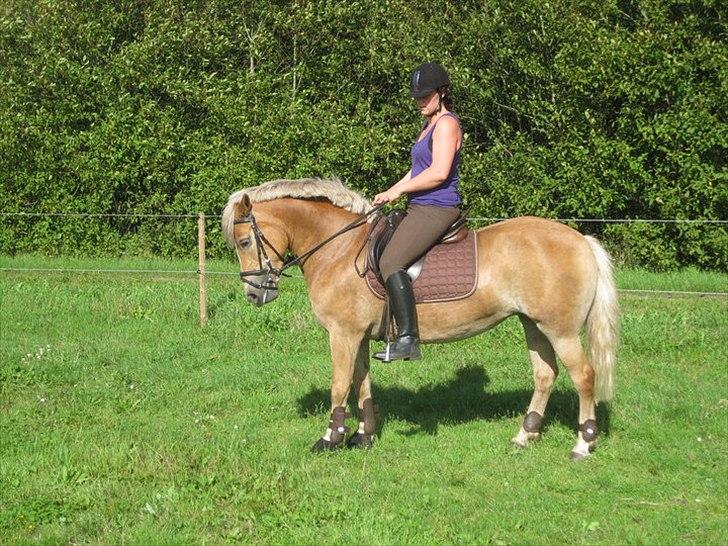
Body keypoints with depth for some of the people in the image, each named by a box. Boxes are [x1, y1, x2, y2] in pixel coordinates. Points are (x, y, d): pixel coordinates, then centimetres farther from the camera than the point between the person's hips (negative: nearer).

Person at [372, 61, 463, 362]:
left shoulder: (447, 124, -11)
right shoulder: (430, 124, 20)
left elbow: (439, 173, -22)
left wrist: (399, 190, -12)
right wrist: (389, 193, 13)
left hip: (436, 209, -11)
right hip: (420, 208, 11)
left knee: (391, 261, -26)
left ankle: (407, 338, -28)